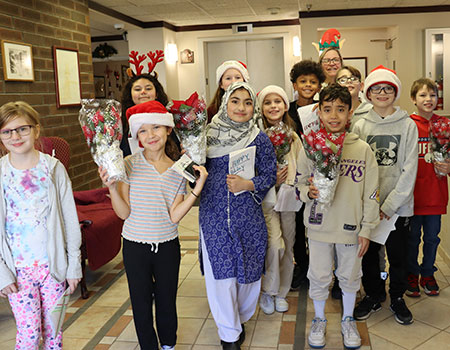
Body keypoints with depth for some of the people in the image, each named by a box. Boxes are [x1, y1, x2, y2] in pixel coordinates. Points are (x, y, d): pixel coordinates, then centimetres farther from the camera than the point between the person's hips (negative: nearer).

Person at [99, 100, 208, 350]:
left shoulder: (178, 171, -4)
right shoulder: (130, 165, -9)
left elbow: (174, 216, -12)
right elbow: (124, 213, -10)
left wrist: (198, 186, -18)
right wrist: (112, 187, -25)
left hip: (167, 246, 1)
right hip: (135, 246, -1)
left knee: (167, 301, 16)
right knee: (141, 303, 12)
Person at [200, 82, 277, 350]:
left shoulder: (260, 139, -3)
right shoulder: (209, 134, 1)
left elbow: (270, 176, -1)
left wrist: (247, 185, -17)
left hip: (247, 216, 0)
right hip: (214, 215, 1)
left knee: (246, 269, 11)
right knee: (219, 271, 4)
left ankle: (240, 318, 39)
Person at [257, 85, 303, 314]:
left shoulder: (293, 136, 9)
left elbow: (300, 167, 10)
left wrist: (293, 186, -6)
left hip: (288, 198, 4)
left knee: (288, 246, 8)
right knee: (275, 243, -17)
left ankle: (281, 293, 27)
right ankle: (268, 291, 7)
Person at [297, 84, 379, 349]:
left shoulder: (362, 149, -5)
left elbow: (371, 192, -2)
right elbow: (300, 181, 6)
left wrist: (366, 228, -3)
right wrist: (308, 191, -17)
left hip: (350, 226, 0)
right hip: (319, 225, 0)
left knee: (350, 276, 17)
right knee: (319, 276, 12)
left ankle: (348, 320, 40)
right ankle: (319, 320, 36)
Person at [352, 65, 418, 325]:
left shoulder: (408, 125, -1)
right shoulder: (360, 126, 3)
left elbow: (409, 169, -5)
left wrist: (390, 204, -11)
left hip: (399, 205, -1)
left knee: (398, 255, 10)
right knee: (369, 253, 11)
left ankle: (397, 298, 32)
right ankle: (373, 296, 32)